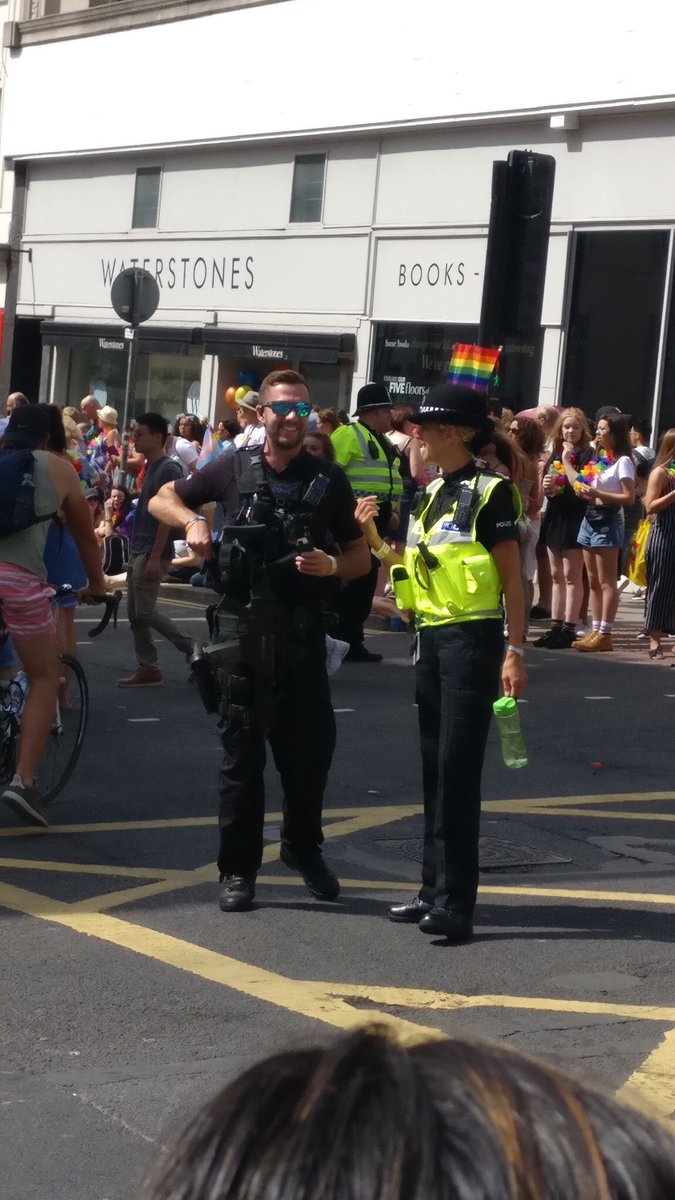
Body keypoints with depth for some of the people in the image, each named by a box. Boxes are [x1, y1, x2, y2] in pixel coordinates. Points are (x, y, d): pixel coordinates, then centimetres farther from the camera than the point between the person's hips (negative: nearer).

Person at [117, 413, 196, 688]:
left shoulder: (168, 470, -14)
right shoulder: (151, 468, 15)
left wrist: (155, 558, -22)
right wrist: (136, 556, 19)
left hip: (152, 553, -10)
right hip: (139, 551, 10)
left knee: (145, 611, -9)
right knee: (135, 613, 7)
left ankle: (191, 648, 1)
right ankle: (148, 669, 11)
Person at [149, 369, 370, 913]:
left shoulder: (328, 479, 4)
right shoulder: (235, 469, 3)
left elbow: (361, 557, 8)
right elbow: (162, 499, 14)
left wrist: (331, 565, -14)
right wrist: (194, 520, -7)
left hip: (303, 632, 1)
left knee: (311, 746, 5)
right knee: (242, 750, 4)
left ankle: (303, 846, 29)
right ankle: (238, 868, 12)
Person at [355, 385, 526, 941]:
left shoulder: (490, 491, -9)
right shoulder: (434, 493, 15)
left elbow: (512, 577, -11)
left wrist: (515, 651, -16)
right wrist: (373, 536, 2)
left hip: (472, 637, -8)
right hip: (432, 636, 8)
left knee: (459, 768, -10)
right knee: (435, 766, 11)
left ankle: (456, 903, -8)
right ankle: (435, 888, 18)